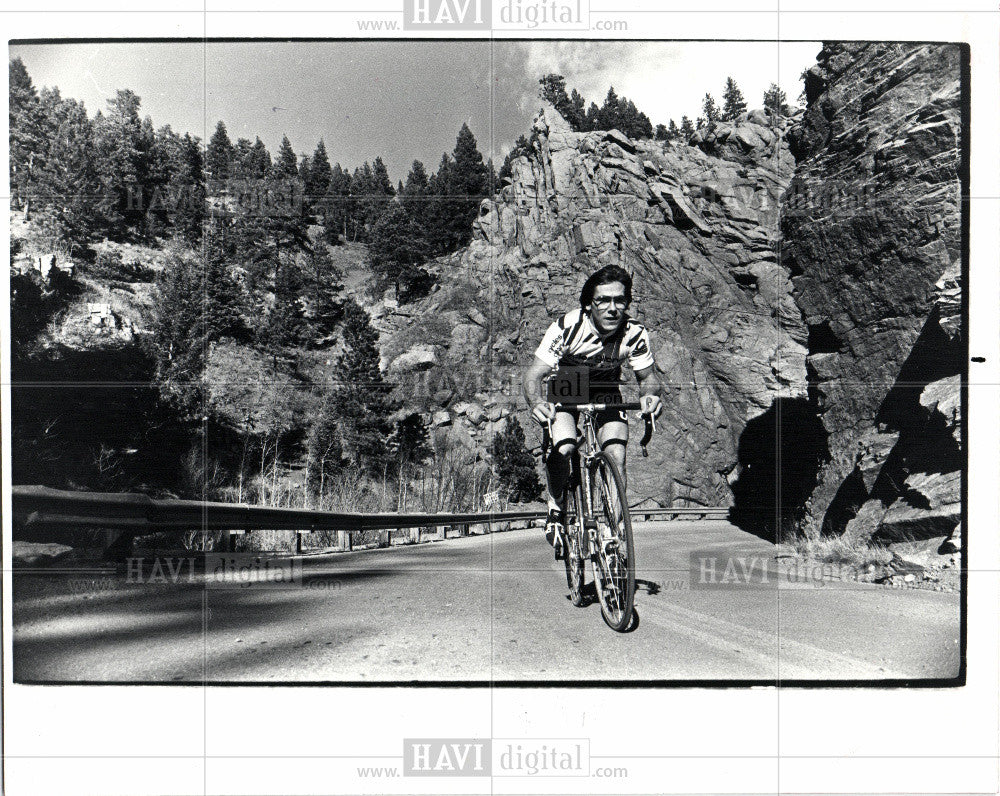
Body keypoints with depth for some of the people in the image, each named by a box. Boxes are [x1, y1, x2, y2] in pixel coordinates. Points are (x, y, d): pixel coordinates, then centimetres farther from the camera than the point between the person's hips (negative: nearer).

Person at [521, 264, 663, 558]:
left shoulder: (634, 333, -24)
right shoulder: (568, 327, -31)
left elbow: (648, 376, -10)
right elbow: (534, 374, -31)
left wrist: (650, 396, -35)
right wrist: (537, 403, -53)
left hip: (605, 394, 2)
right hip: (564, 393, -2)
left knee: (616, 457, -18)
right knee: (563, 449, -25)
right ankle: (557, 509, 4)